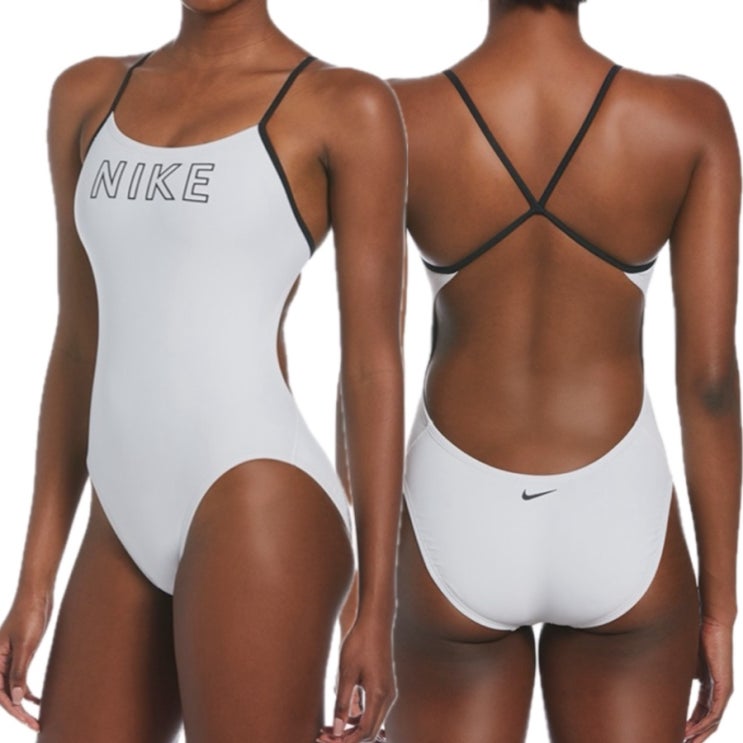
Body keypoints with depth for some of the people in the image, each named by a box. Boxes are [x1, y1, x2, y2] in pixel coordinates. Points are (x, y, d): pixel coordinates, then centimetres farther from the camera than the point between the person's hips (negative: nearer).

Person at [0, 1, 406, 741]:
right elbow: (81, 346, 16)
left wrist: (377, 610, -4)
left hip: (260, 517, -6)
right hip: (131, 544, 7)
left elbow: (374, 363, -2)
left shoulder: (346, 106, -1)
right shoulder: (89, 96, 15)